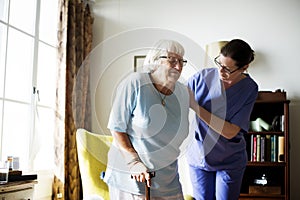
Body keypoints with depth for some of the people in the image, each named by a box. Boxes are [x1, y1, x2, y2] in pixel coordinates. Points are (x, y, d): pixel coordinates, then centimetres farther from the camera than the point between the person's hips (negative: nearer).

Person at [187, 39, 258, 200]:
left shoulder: (249, 89, -15)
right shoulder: (203, 77, -13)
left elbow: (230, 132, -22)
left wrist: (195, 106, -26)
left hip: (229, 161, -1)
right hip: (198, 155, 1)